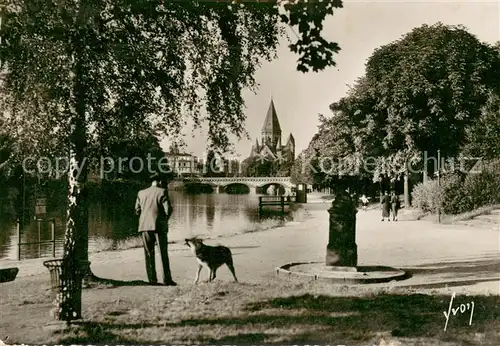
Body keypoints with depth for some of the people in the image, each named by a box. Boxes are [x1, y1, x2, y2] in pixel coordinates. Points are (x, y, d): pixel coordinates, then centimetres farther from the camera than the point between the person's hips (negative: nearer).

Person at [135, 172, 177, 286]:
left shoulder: (141, 193, 10)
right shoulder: (162, 192, -4)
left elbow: (137, 210, 11)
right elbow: (169, 209, -12)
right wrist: (166, 219, 6)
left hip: (144, 226, 4)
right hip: (159, 226, -4)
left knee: (149, 254, 10)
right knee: (163, 254, 1)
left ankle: (152, 279, 9)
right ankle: (167, 279, -1)